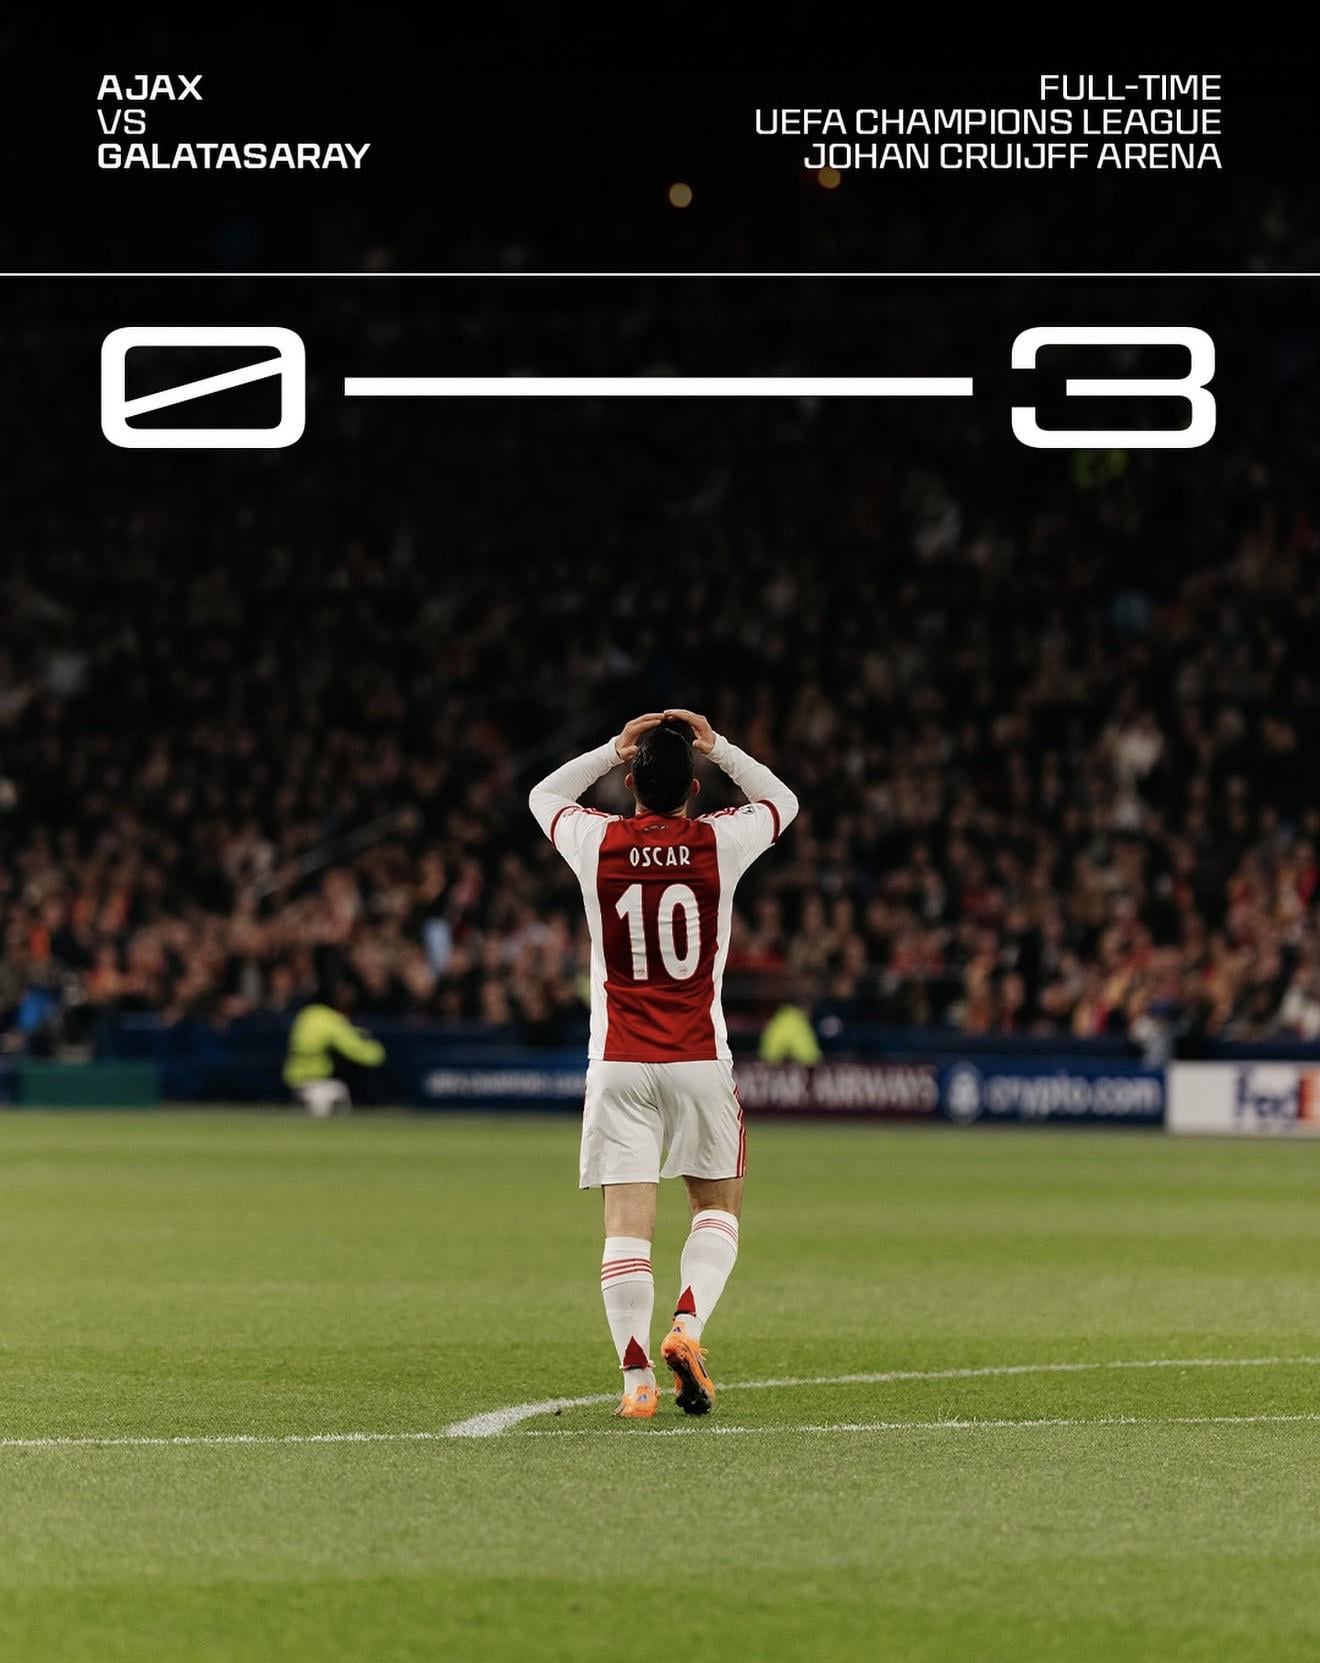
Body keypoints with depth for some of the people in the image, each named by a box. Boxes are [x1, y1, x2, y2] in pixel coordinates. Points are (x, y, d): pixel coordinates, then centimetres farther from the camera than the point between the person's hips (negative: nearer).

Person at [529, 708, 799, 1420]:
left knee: (627, 1221, -3)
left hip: (618, 1062, 0)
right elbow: (781, 801, 20)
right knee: (717, 1205, 15)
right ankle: (687, 1324, -7)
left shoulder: (596, 842, -2)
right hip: (700, 1061, 0)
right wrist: (717, 746, 17)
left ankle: (636, 1377, -11)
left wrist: (614, 748, 16)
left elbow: (542, 796, 21)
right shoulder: (720, 843, -3)